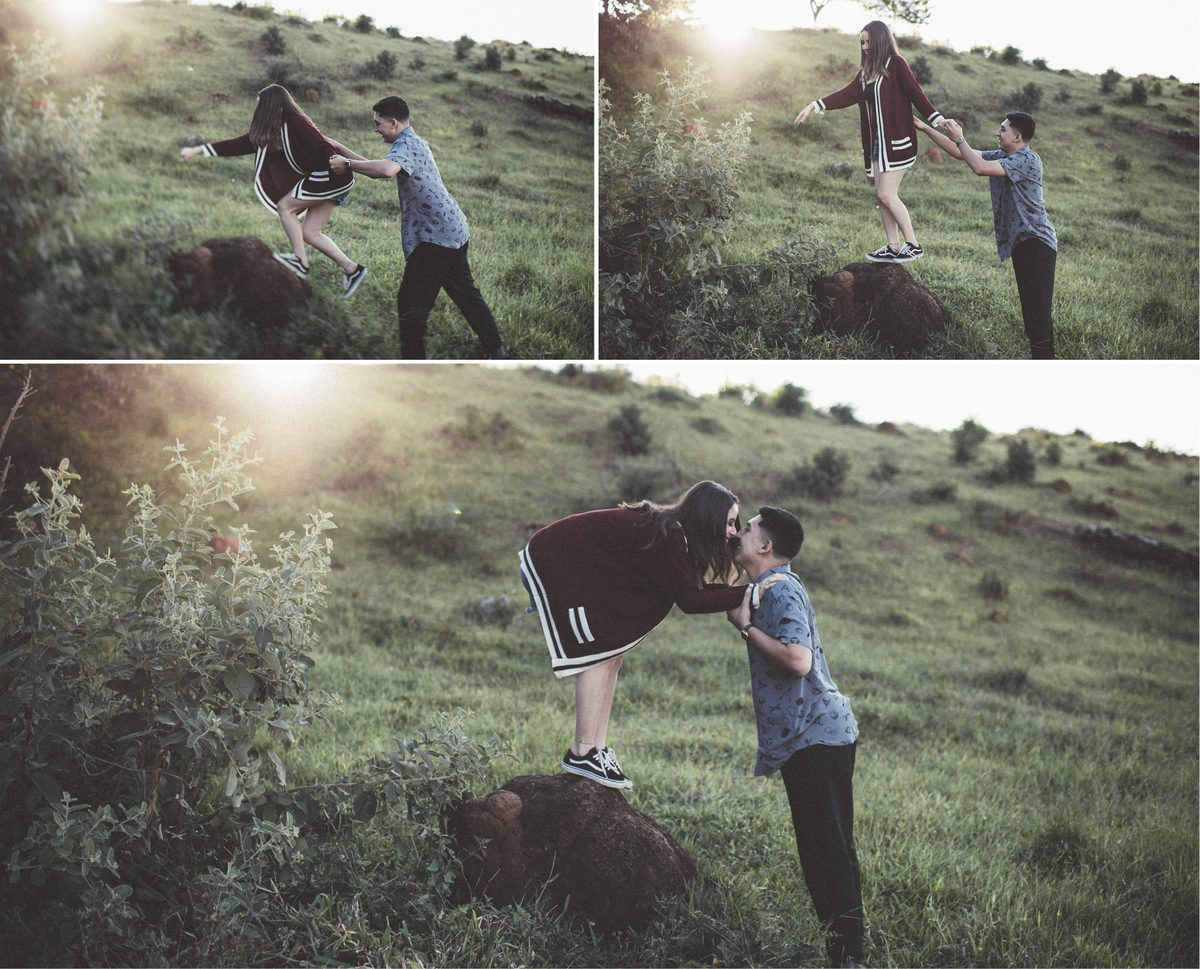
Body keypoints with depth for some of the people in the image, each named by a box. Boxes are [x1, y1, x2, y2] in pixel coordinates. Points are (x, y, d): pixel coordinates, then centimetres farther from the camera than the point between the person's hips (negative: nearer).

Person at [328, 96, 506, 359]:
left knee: (411, 303, -5)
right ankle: (497, 353, 22)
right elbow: (382, 170, 29)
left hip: (435, 235, -10)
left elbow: (386, 169, -36)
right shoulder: (416, 142, 19)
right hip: (454, 231, 10)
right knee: (466, 295, 18)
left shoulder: (407, 145, -13)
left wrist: (348, 164, -24)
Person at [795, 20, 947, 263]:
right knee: (881, 195, 5)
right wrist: (815, 105, 7)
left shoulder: (896, 65, -7)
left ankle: (913, 245, -3)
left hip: (896, 140, -8)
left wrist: (937, 118, -24)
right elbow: (847, 94, 14)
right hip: (876, 142, 8)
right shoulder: (866, 72, 15)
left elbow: (915, 94, -14)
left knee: (886, 194, -12)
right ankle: (894, 248, 11)